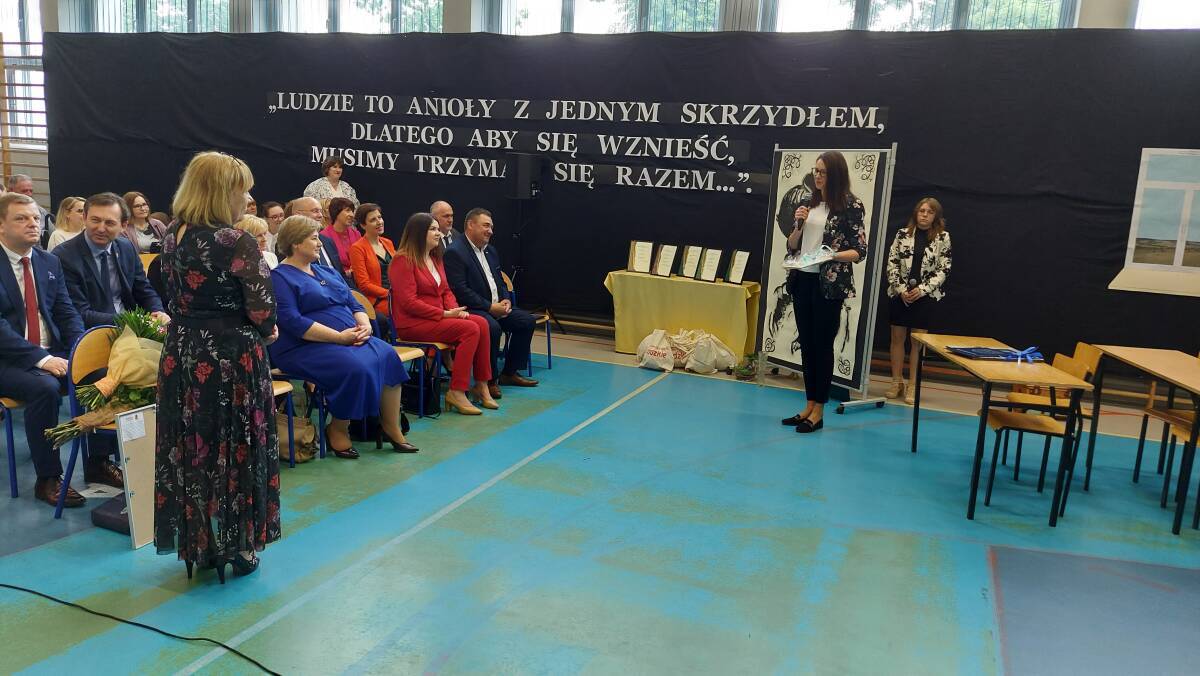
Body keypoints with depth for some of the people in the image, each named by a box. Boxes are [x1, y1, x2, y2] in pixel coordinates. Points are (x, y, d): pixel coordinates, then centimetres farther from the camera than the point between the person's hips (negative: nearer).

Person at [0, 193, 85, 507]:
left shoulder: (50, 262, 11)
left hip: (53, 353, 5)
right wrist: (40, 358, -24)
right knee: (45, 388, -33)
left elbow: (67, 313, 10)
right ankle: (47, 479, -19)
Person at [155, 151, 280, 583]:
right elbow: (262, 310, -17)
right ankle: (235, 546, 19)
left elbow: (180, 296, 12)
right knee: (236, 448, 8)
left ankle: (198, 543, 28)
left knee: (189, 448, 14)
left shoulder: (172, 238, 4)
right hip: (231, 358, -6)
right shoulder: (237, 243, -17)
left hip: (183, 354, 6)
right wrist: (266, 331, 4)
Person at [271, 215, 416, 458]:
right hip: (305, 348, -7)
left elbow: (354, 304, 17)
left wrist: (364, 325, -6)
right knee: (356, 367, -32)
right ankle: (338, 430, -9)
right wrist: (339, 337, -21)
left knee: (387, 355, -18)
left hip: (349, 340, 7)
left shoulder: (327, 272, 20)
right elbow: (293, 322, -18)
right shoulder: (279, 278, -5)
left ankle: (391, 427, -11)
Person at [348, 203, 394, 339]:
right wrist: (389, 294, -14)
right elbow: (364, 284, -6)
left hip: (397, 297, 6)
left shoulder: (388, 243, 18)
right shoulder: (357, 248, 0)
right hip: (377, 302, -5)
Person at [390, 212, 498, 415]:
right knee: (470, 329, -24)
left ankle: (481, 385, -8)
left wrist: (455, 309, -4)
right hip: (412, 323, -8)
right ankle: (456, 392, -20)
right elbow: (409, 303, -17)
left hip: (438, 317, 8)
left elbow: (445, 290, 18)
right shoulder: (403, 260, -10)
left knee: (481, 323, -14)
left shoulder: (435, 258, 17)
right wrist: (444, 314, -17)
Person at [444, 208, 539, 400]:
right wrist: (490, 307, -20)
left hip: (496, 307, 10)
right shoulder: (454, 252, -13)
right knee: (492, 327, -34)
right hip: (471, 309, -9)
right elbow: (459, 290, -21)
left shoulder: (491, 251, 17)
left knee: (527, 321, -1)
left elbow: (499, 281, 23)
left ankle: (509, 372, 10)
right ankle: (489, 380, -17)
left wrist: (506, 300, 0)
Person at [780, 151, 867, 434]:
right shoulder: (810, 203, 11)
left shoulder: (851, 205, -5)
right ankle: (809, 406, 19)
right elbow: (792, 246, 14)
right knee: (806, 343, 9)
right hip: (802, 280, 6)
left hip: (829, 284, -6)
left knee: (823, 344, -1)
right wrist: (799, 224, -4)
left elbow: (860, 251, -7)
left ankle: (818, 411, 8)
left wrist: (832, 255, -24)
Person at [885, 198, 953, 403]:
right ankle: (897, 382, 17)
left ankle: (913, 385, 9)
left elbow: (943, 269, -3)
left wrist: (922, 290, -13)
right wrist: (900, 289, -10)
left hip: (926, 296, -2)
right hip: (899, 294, 2)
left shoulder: (942, 237, -1)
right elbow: (892, 263, 1)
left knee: (918, 340, 1)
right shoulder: (903, 233, 3)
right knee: (897, 337, 5)